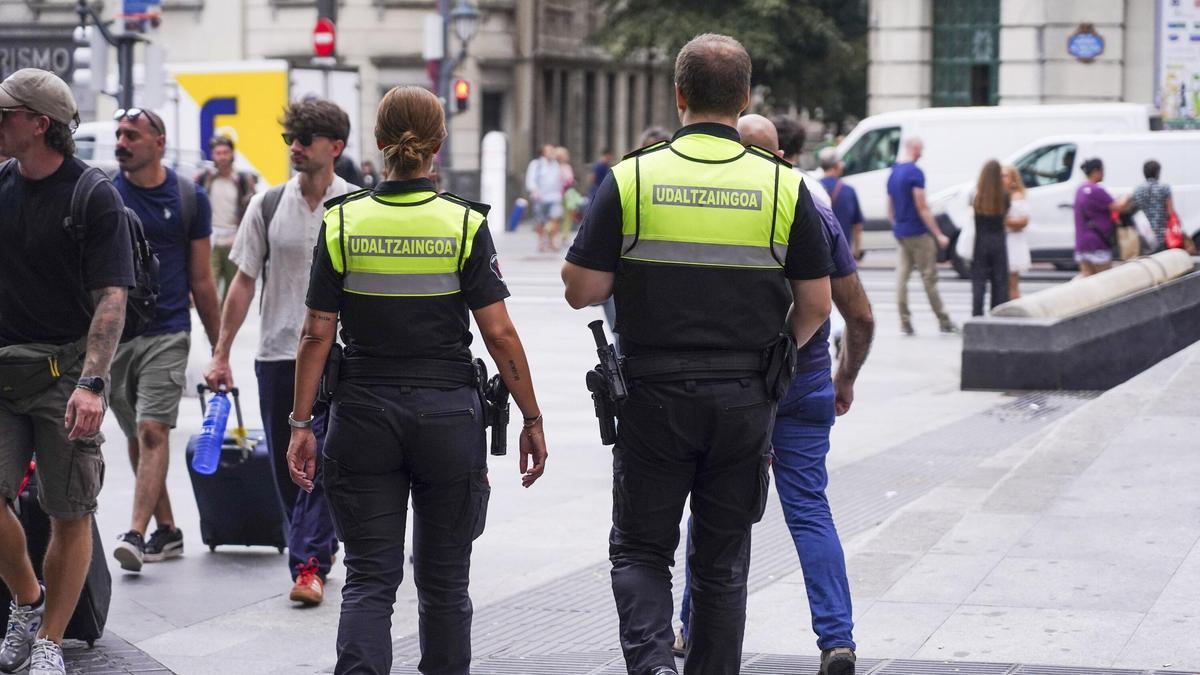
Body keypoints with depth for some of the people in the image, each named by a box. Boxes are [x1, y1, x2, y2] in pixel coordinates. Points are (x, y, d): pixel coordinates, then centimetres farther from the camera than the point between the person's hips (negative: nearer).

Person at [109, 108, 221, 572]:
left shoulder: (189, 198, 1)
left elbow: (201, 280, 6)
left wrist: (219, 348, 7)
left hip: (167, 333, -2)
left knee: (153, 431, -14)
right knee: (136, 437, 10)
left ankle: (135, 534, -19)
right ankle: (166, 531, 21)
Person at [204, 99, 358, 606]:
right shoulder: (268, 206, 4)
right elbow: (244, 282, 7)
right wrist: (221, 354, 4)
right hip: (277, 352, 3)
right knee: (286, 466, 9)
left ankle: (309, 564, -12)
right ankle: (319, 545, 26)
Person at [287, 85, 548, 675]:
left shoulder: (342, 222, -2)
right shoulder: (464, 223, -5)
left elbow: (316, 334, -2)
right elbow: (499, 334, -6)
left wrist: (300, 424, 4)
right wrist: (532, 419, 1)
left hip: (363, 415, 1)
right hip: (448, 415, -1)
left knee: (369, 577, 3)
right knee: (443, 578, 13)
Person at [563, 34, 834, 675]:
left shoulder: (632, 178, -6)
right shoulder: (784, 185, -2)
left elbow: (581, 289, -6)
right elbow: (815, 305, 1)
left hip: (653, 398, -1)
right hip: (746, 400, 1)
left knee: (640, 549, 9)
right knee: (722, 560, 13)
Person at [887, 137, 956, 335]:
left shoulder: (893, 173, 10)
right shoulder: (915, 172, -15)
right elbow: (922, 208, -18)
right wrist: (938, 235, -14)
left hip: (900, 233, 8)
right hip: (918, 233, -8)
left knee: (902, 276, 6)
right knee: (929, 277, -2)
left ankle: (905, 322, 3)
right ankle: (944, 322, 5)